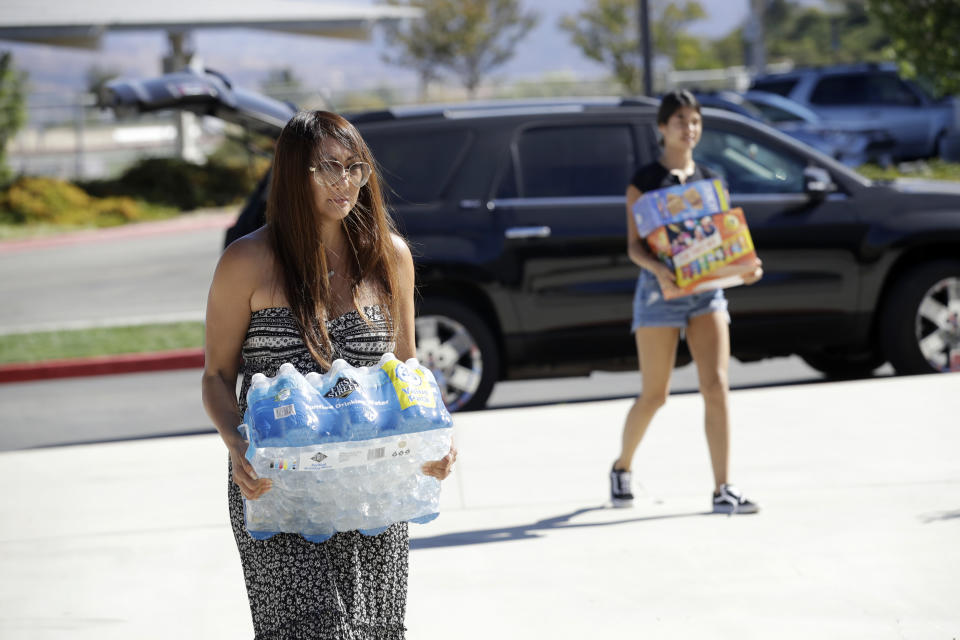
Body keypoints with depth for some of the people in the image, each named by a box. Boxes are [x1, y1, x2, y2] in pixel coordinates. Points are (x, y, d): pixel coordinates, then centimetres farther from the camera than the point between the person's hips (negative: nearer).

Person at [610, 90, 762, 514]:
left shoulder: (709, 180, 13)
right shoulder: (644, 181, -1)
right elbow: (634, 245, -6)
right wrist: (657, 269, -26)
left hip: (706, 288, 3)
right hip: (660, 289, -3)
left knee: (716, 385, -11)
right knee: (654, 395, 1)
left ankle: (723, 490, -11)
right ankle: (622, 468, 27)